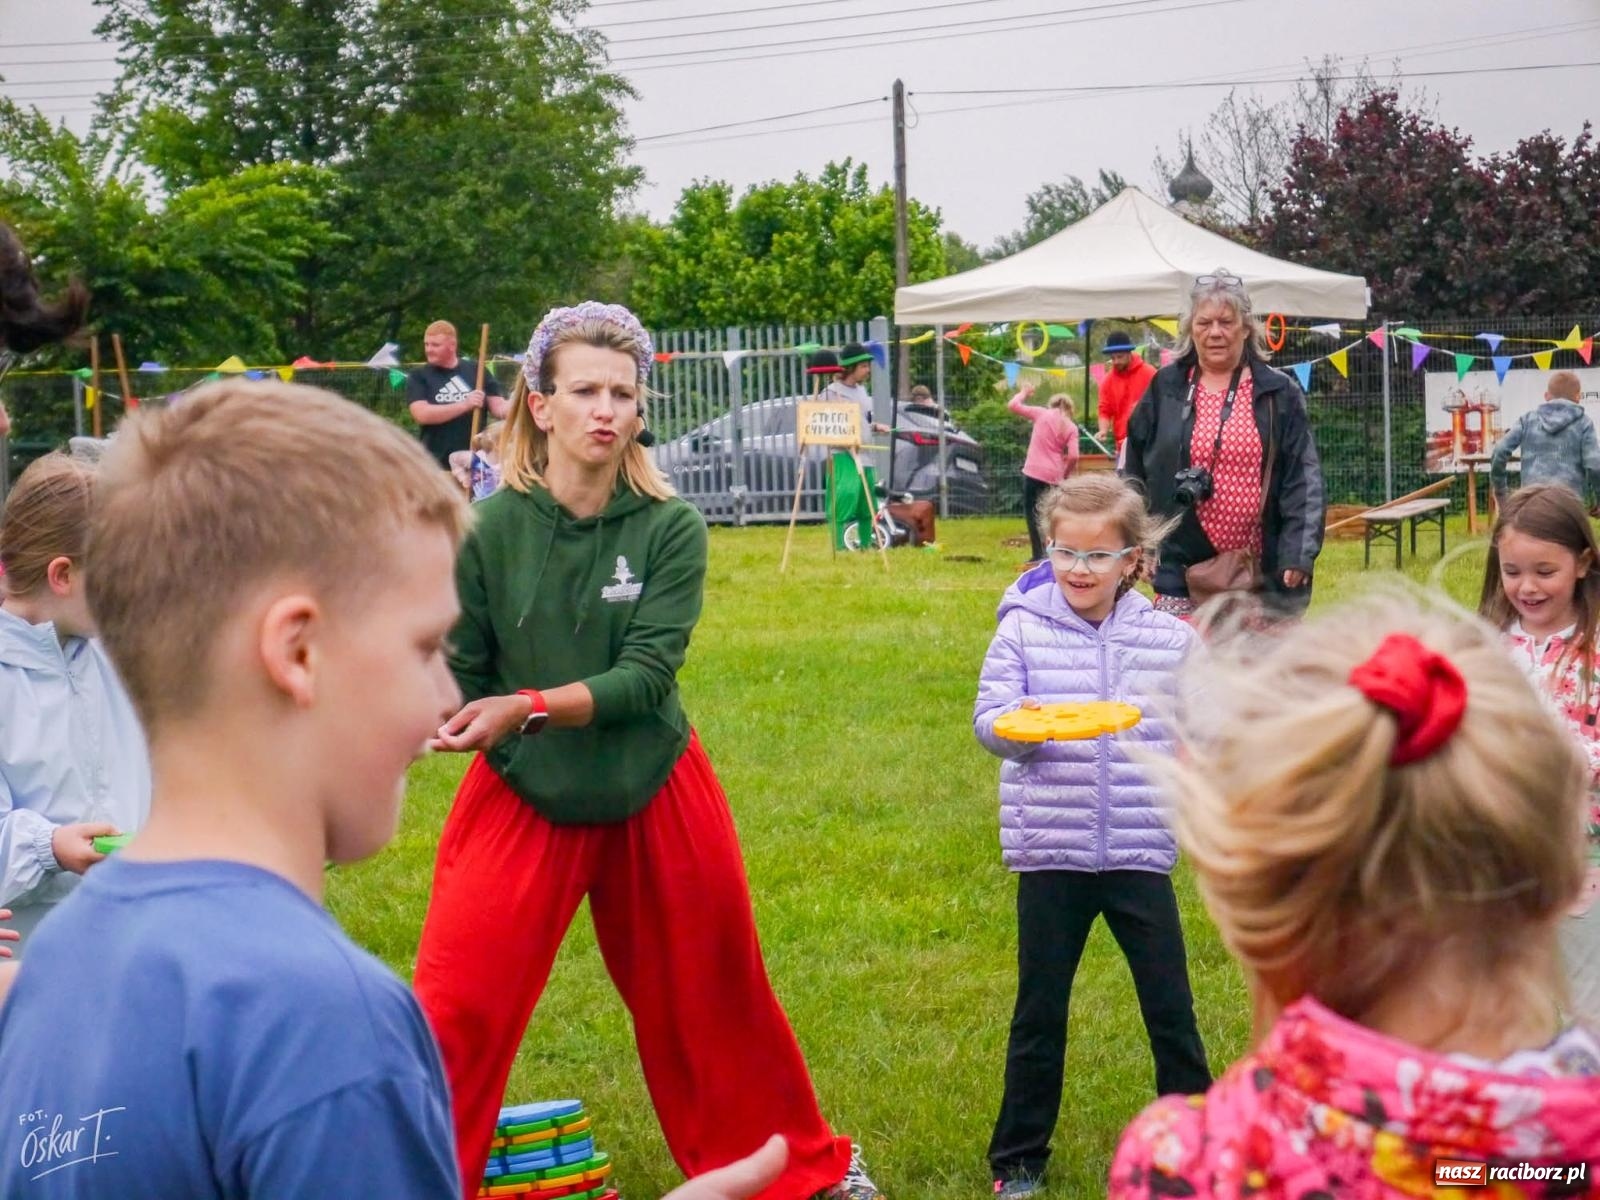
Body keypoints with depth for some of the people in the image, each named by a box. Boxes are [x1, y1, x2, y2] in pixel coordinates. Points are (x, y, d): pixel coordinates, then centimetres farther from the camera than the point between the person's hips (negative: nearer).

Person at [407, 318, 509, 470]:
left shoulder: (476, 371, 7)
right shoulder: (419, 377, 2)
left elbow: (498, 407, 5)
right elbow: (421, 415, -12)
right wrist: (464, 405, -20)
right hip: (437, 464, -2)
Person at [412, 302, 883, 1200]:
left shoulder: (672, 531, -12)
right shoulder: (490, 530, -14)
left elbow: (645, 677, -20)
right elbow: (457, 672, -9)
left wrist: (526, 707, -31)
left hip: (653, 795, 1)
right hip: (523, 798, -1)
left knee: (710, 996, 17)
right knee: (454, 1011, -9)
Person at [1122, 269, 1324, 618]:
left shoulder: (1279, 393, 4)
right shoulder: (1165, 389, 7)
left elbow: (1303, 481, -1)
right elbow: (1133, 474, 12)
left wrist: (1298, 555, -9)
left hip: (1264, 574, 0)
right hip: (1182, 571, 0)